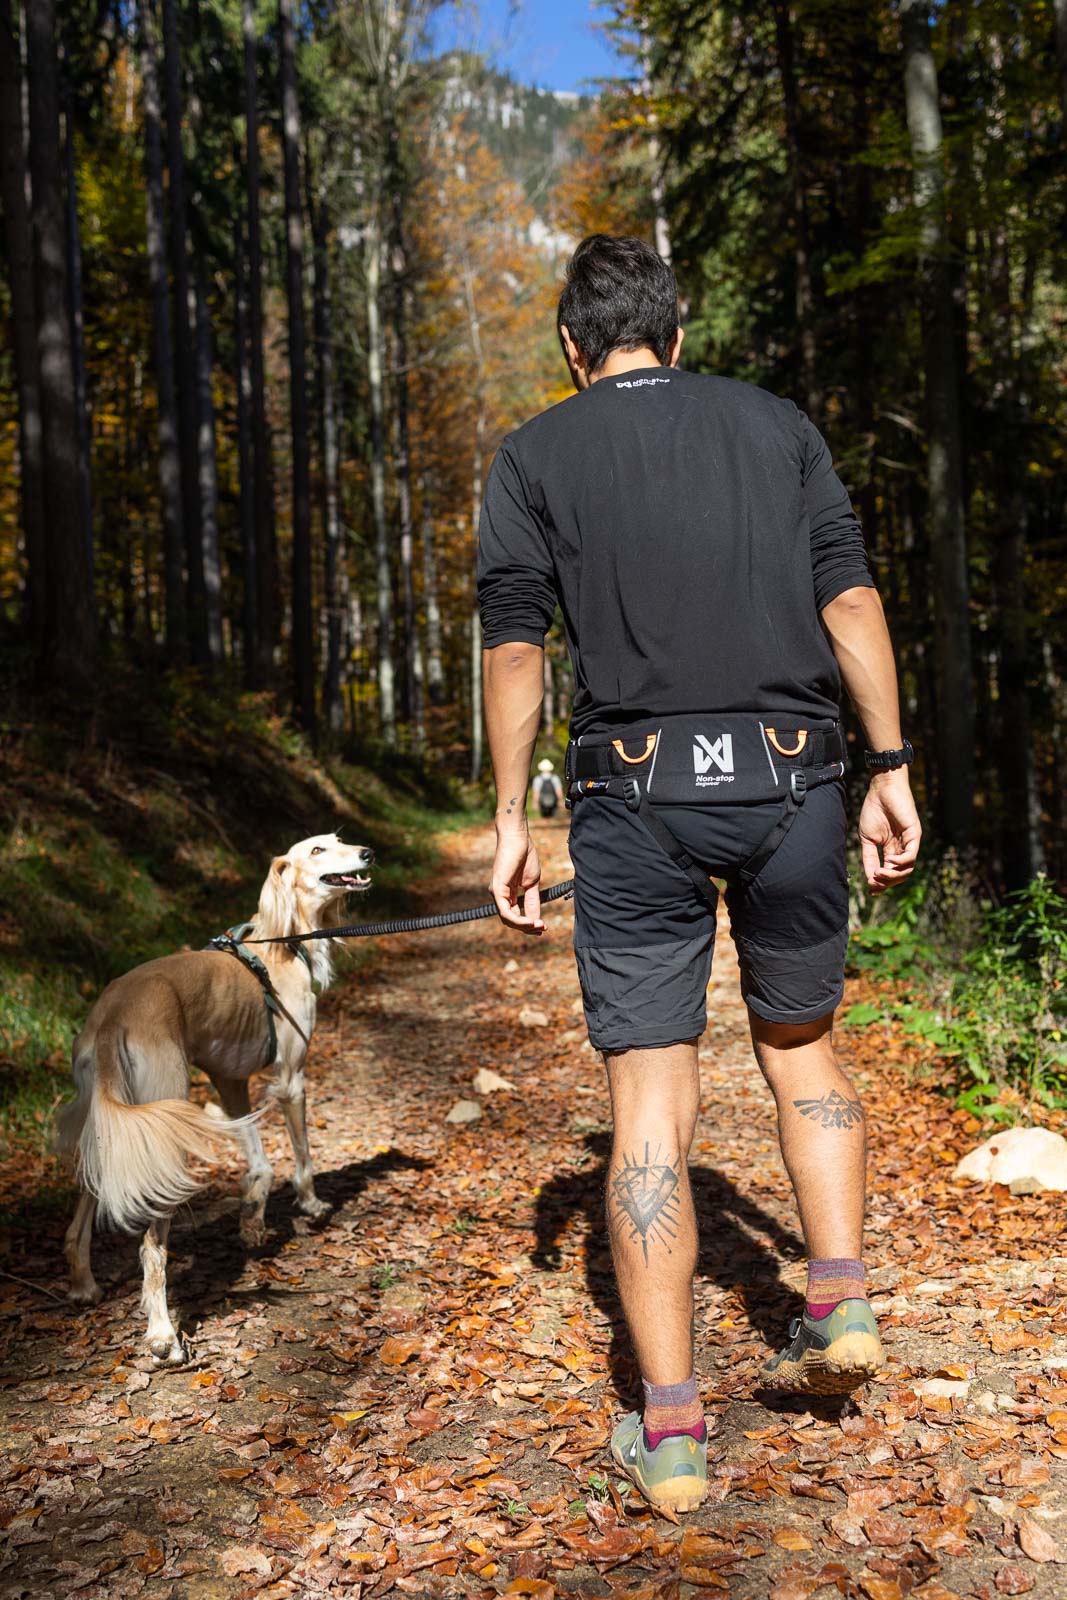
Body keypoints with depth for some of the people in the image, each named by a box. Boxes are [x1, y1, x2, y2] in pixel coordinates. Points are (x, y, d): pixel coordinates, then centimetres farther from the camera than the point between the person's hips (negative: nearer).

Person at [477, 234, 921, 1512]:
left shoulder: (535, 454, 9)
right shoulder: (778, 424, 14)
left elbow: (515, 646, 1)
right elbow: (850, 600, 5)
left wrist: (509, 820, 4)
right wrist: (889, 767, 6)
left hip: (637, 795, -2)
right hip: (792, 783, 2)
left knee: (651, 1109, 1)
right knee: (799, 1049, 23)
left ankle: (669, 1429, 4)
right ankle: (840, 1305, 14)